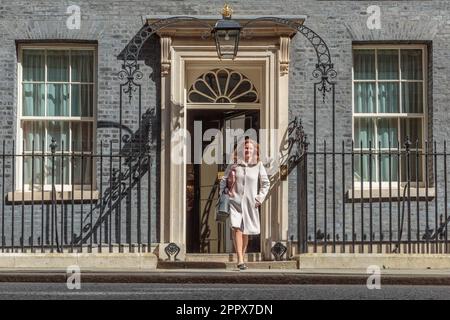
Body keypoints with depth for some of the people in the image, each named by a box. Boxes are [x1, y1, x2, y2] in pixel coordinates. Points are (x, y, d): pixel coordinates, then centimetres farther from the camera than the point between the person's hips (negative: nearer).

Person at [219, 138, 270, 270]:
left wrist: (260, 198, 3)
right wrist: (224, 193, -2)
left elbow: (266, 183, 12)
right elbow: (223, 181, 13)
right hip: (235, 201, -1)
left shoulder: (258, 165, 6)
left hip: (250, 203, 2)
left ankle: (242, 257, 27)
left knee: (246, 231, 9)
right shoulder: (233, 165, 5)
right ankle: (240, 261, -21)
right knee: (237, 228, -17)